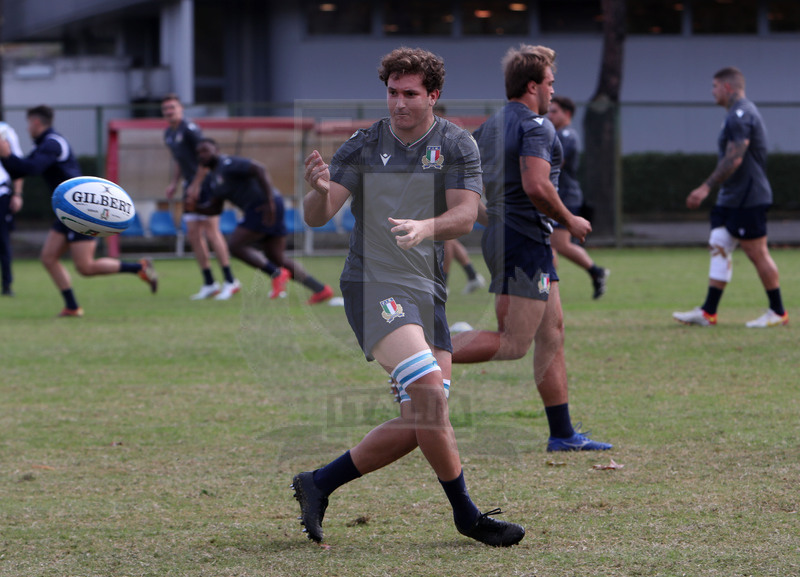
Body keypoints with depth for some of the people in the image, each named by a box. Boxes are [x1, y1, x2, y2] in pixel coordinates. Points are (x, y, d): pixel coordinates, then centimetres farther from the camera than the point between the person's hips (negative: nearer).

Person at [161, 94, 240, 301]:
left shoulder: (190, 129, -13)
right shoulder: (168, 134, 14)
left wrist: (196, 185, -18)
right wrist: (174, 182, 15)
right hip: (190, 187, 9)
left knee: (211, 231, -12)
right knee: (193, 234, 4)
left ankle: (230, 281, -8)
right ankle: (209, 284, 9)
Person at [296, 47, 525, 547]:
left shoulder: (456, 145, 5)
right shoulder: (365, 145, 3)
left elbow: (465, 215, -6)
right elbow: (318, 217, -1)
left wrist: (426, 228, -27)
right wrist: (320, 190, -25)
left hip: (429, 292, 4)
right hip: (374, 285, -4)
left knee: (421, 420, 0)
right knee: (429, 391, -23)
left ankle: (319, 484, 15)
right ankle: (466, 514, -13)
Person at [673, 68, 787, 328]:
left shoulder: (740, 116, -16)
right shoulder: (740, 114, 17)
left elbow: (734, 160, -24)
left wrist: (706, 187, -24)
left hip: (747, 199, -11)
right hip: (732, 198, 11)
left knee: (757, 253, -5)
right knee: (719, 248, 6)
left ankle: (778, 312, 3)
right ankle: (707, 312, 5)